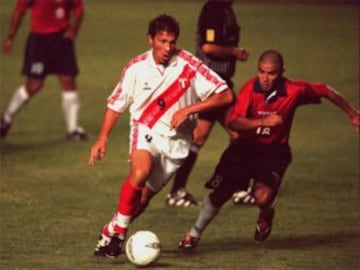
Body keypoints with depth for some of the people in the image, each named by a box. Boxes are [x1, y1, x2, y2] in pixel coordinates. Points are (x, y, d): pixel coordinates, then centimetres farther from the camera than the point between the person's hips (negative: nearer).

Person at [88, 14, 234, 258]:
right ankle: (118, 231, -17)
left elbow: (225, 96, -13)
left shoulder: (188, 64, -12)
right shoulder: (137, 67, -7)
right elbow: (116, 103, 7)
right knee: (140, 172, -31)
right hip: (145, 130, -1)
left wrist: (188, 110, -22)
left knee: (144, 197, 0)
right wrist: (103, 138, -2)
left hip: (175, 140, 1)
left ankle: (111, 233, 25)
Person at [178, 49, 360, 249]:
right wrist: (262, 122, -43)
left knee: (263, 197, -22)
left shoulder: (293, 91, -17)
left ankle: (267, 215, 17)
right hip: (246, 147, 1)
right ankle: (194, 234, 20)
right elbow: (233, 122, -28)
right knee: (221, 192, -3)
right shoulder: (251, 88, -18)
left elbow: (326, 92, 0)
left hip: (274, 151, -1)